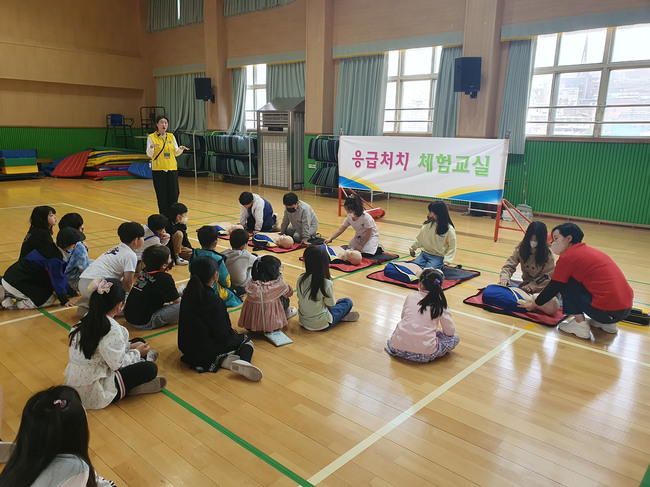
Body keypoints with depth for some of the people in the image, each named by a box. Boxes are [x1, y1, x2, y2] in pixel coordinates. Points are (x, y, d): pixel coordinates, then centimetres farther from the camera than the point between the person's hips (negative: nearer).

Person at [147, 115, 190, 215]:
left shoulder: (171, 136, 11)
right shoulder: (151, 137, 0)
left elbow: (176, 153, 13)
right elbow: (149, 154, -6)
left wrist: (181, 149, -7)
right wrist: (151, 147, -26)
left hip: (172, 169, 3)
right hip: (158, 169, -3)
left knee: (174, 194, 1)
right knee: (162, 195, -1)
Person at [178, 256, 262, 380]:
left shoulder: (188, 293, -2)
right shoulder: (213, 300, -26)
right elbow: (223, 335, -19)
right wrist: (238, 336, 2)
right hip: (205, 350, -7)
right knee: (245, 340, 14)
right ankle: (243, 360, -17)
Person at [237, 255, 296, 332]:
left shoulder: (251, 282, -7)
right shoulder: (279, 284, -16)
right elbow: (289, 292, 6)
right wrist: (280, 275, 17)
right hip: (271, 325, -4)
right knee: (284, 296, 17)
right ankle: (287, 312, 43)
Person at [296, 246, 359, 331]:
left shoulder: (301, 279, -10)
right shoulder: (327, 283, -22)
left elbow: (300, 297, 4)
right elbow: (330, 305, -9)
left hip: (303, 322, 5)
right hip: (321, 325, -5)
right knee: (347, 302, 11)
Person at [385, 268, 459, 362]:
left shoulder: (410, 297, 7)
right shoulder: (440, 304, 1)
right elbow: (450, 331, 7)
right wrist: (438, 330, 28)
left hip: (399, 349, 4)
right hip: (424, 355, -4)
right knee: (454, 338, 17)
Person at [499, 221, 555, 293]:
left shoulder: (548, 254, -14)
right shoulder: (521, 249, -7)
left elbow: (548, 276, -11)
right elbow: (510, 265, -9)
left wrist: (532, 286, -21)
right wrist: (504, 277, -29)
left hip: (540, 289, -4)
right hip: (525, 284, 4)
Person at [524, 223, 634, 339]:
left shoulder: (567, 257, -6)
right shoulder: (588, 250, 19)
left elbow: (553, 288, -1)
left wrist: (535, 304, 15)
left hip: (607, 311, -8)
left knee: (566, 284, 3)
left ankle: (580, 324, -1)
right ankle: (607, 324, 21)